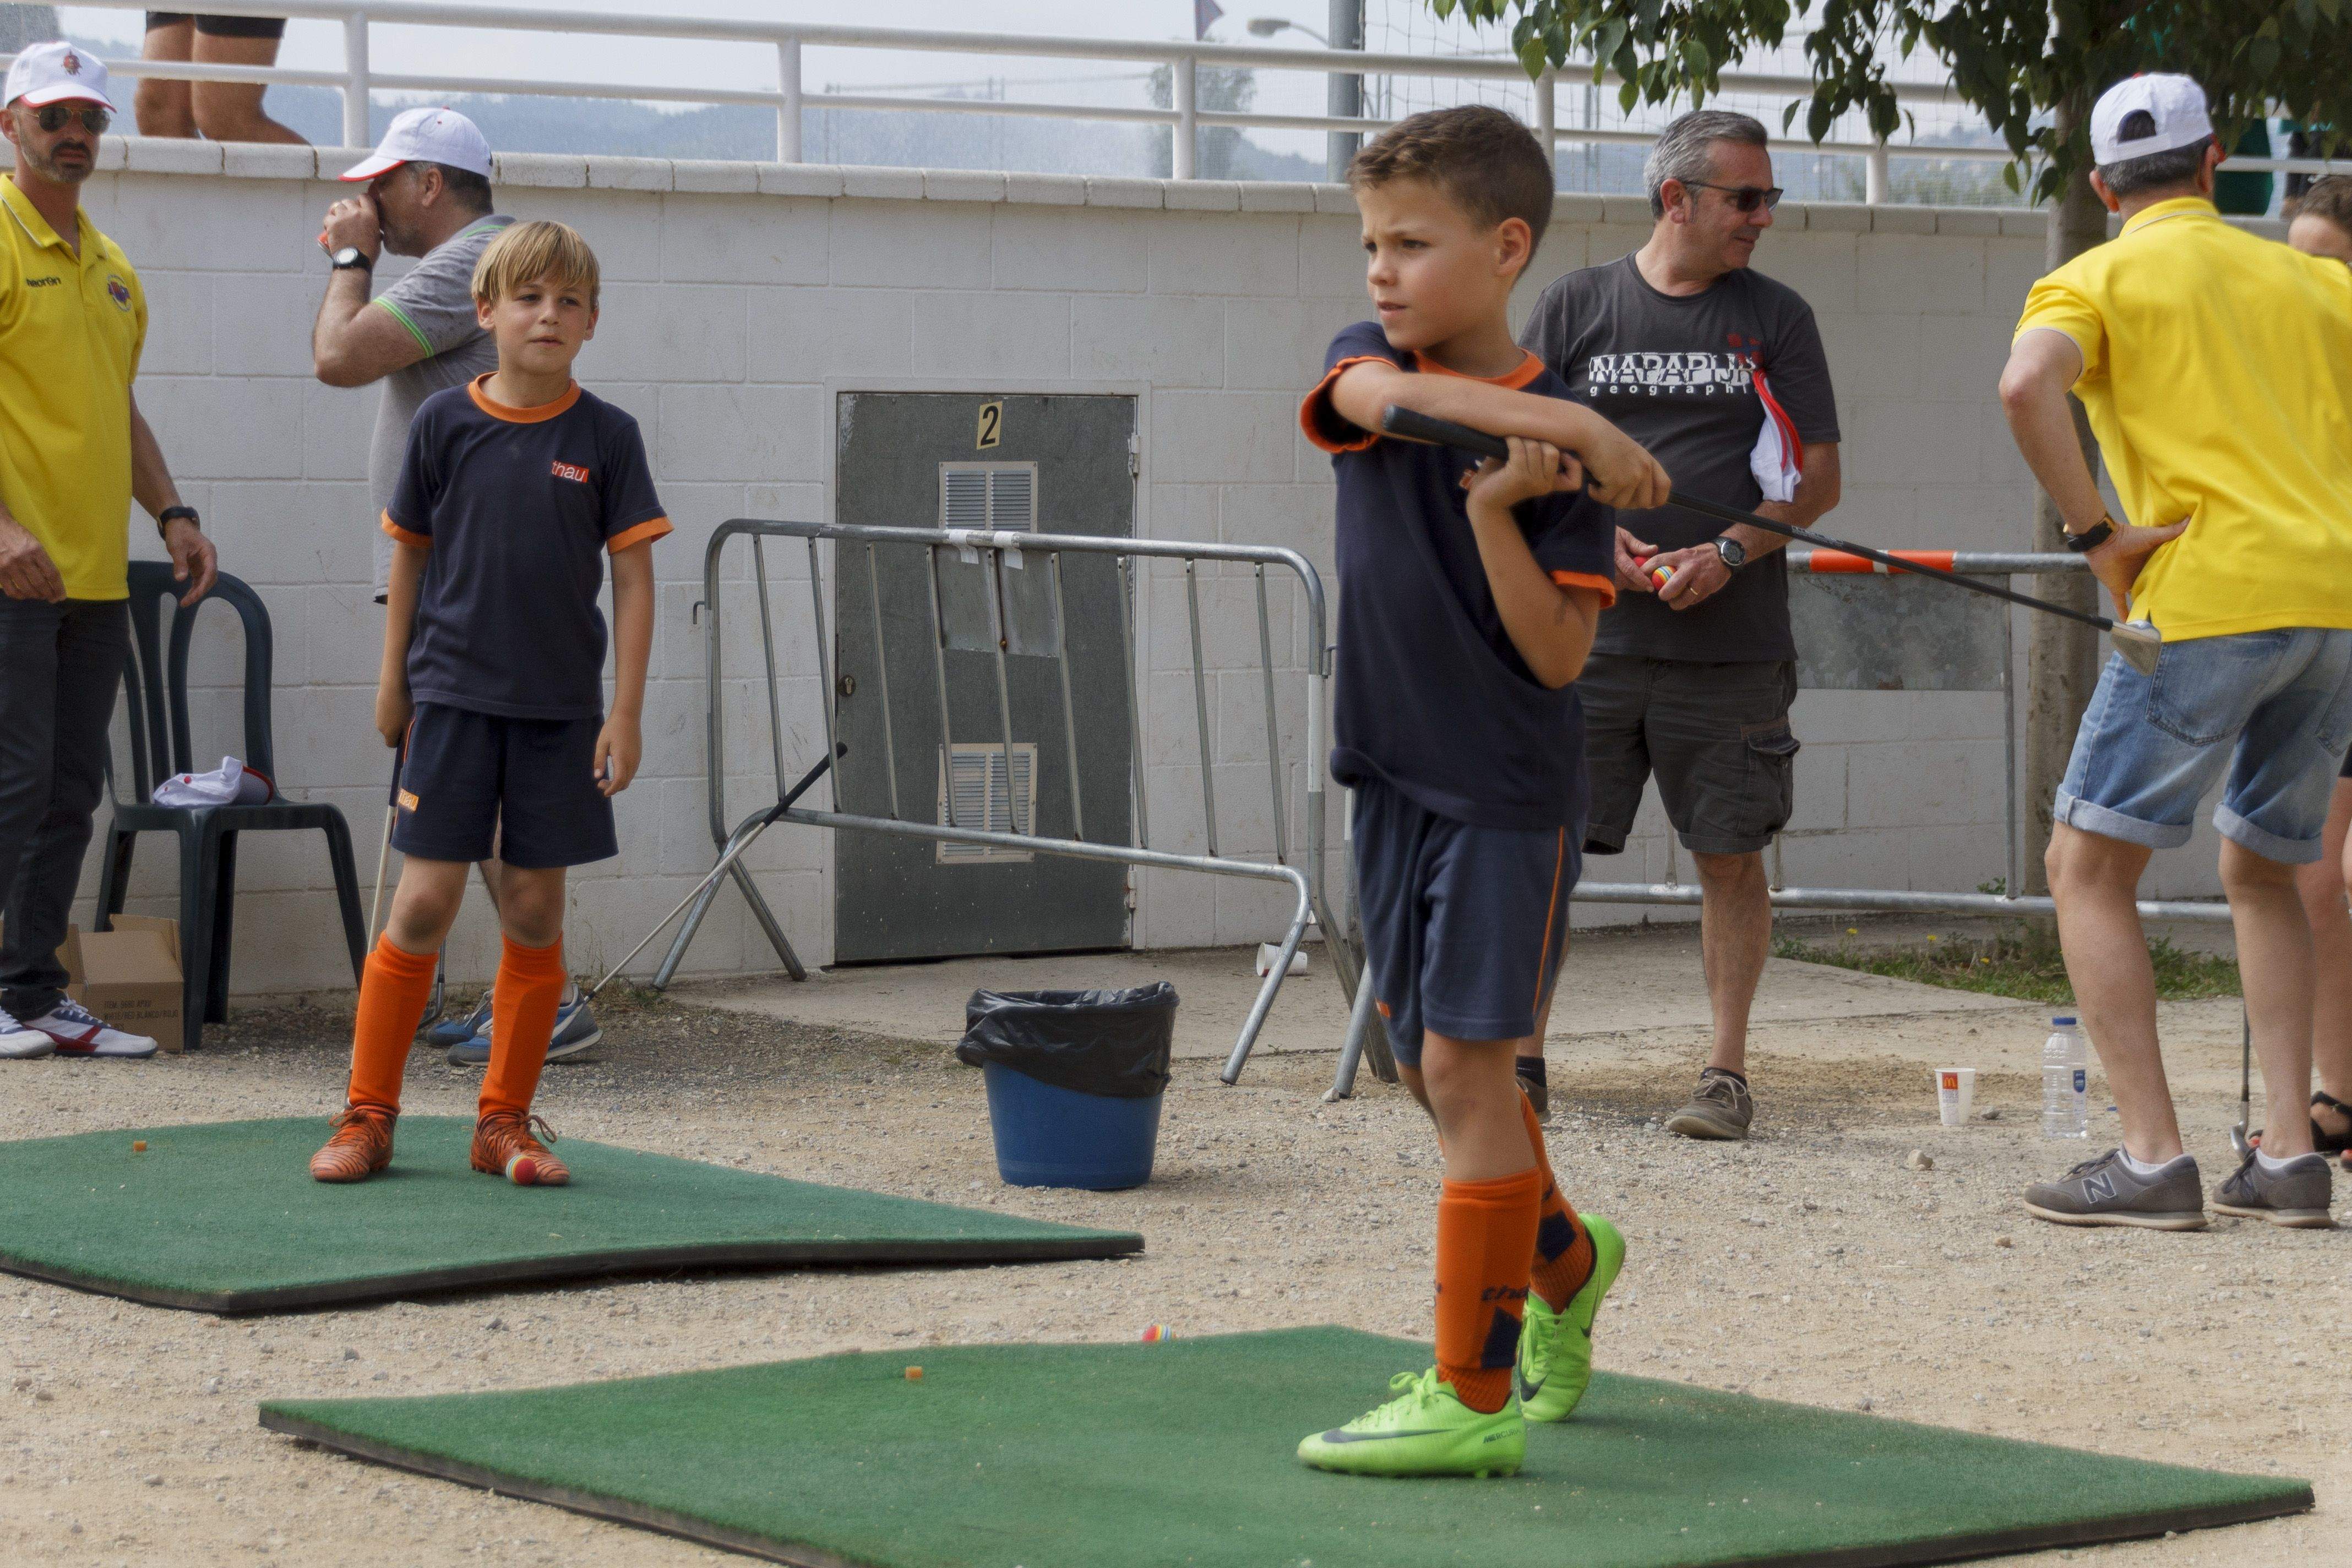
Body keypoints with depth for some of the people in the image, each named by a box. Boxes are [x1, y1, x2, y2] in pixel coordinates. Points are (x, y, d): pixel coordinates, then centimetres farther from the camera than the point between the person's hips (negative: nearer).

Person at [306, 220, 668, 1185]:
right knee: (425, 903, -4)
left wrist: (625, 714, -4)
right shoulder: (446, 423, 0)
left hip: (561, 707, 1)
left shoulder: (606, 436, -1)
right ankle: (367, 1115, 5)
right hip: (454, 696, -1)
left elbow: (633, 577, 0)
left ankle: (506, 1121, 15)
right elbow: (410, 554, 10)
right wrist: (392, 684, 12)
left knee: (535, 912, 4)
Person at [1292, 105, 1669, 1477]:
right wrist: (1562, 419, -33)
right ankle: (1563, 1257, 41)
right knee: (1432, 1058, 14)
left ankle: (1474, 1400, -6)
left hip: (1511, 789, -6)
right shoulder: (1369, 365, 3)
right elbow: (1375, 394, -24)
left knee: (1464, 1060, -9)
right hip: (1394, 774, 6)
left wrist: (1497, 514, -24)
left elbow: (1559, 656, -13)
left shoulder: (1560, 450, -9)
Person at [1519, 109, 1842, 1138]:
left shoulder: (1775, 318, 7)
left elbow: (1819, 478, 4)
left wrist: (1730, 553, -12)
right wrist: (1596, 537, -10)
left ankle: (1727, 1073, 9)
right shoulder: (1575, 307, 7)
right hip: (1588, 632, 0)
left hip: (1731, 643, 0)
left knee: (1731, 856, 1)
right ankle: (1520, 1057, 11)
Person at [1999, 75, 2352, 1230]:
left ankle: (2152, 1160, -8)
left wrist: (2096, 535, -10)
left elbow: (2028, 384, -15)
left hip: (2212, 597, -5)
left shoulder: (2102, 279, 7)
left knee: (2089, 868, 3)